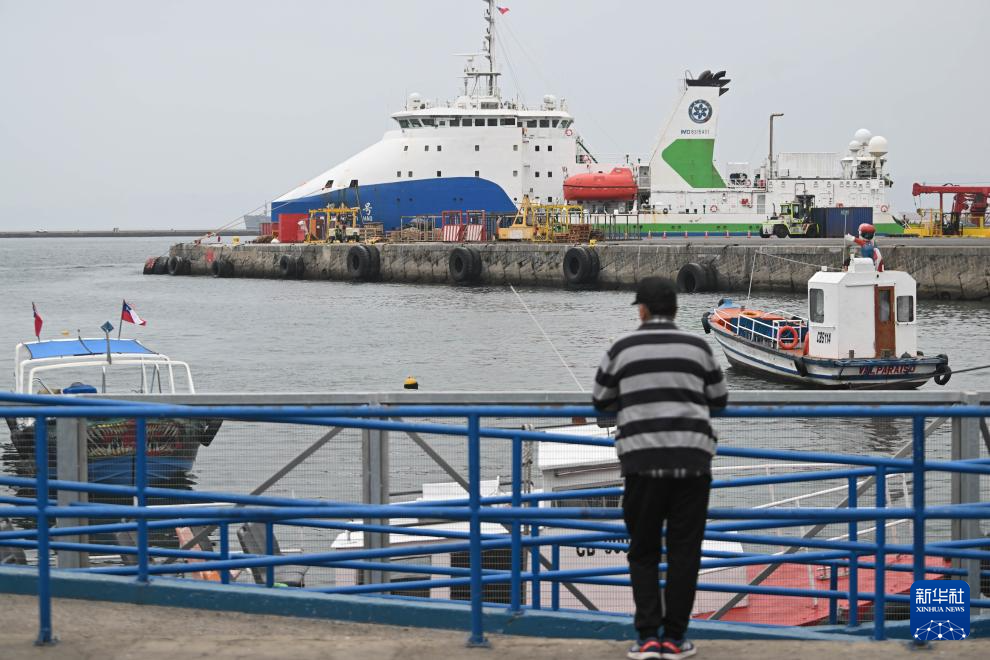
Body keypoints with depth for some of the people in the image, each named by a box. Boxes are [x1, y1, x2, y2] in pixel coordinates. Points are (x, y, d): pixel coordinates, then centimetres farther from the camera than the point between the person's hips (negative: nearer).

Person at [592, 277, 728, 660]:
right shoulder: (697, 348, 7)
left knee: (643, 552, 8)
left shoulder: (623, 349, 4)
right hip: (691, 459, 1)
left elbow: (601, 401, 16)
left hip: (643, 459, -1)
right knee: (684, 551, 6)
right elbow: (719, 400, 17)